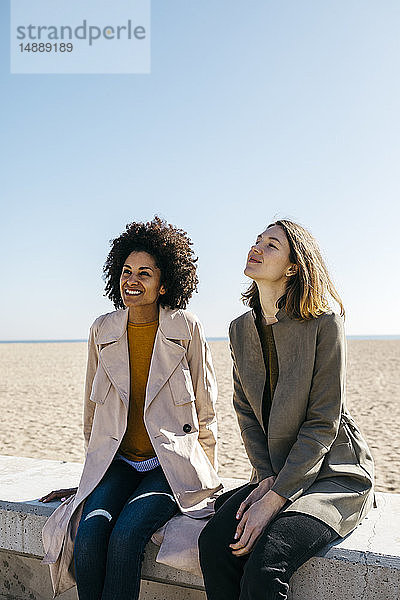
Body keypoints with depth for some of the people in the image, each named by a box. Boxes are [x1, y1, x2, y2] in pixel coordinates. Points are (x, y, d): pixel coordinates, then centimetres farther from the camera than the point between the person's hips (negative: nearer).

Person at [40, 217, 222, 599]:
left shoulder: (187, 329, -5)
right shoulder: (102, 330, 3)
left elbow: (205, 412, 3)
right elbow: (93, 412, 12)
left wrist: (202, 478, 3)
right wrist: (92, 476, 16)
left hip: (172, 466, -2)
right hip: (116, 463, 3)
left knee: (125, 536, -26)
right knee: (89, 535, -23)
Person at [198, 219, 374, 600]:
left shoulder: (323, 323, -15)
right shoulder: (241, 330, 4)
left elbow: (323, 423, -16)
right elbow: (246, 411, 7)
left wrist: (273, 500, -19)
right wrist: (266, 478, -7)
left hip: (333, 474, -5)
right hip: (274, 472, 5)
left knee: (263, 566, -26)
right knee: (214, 542, -19)